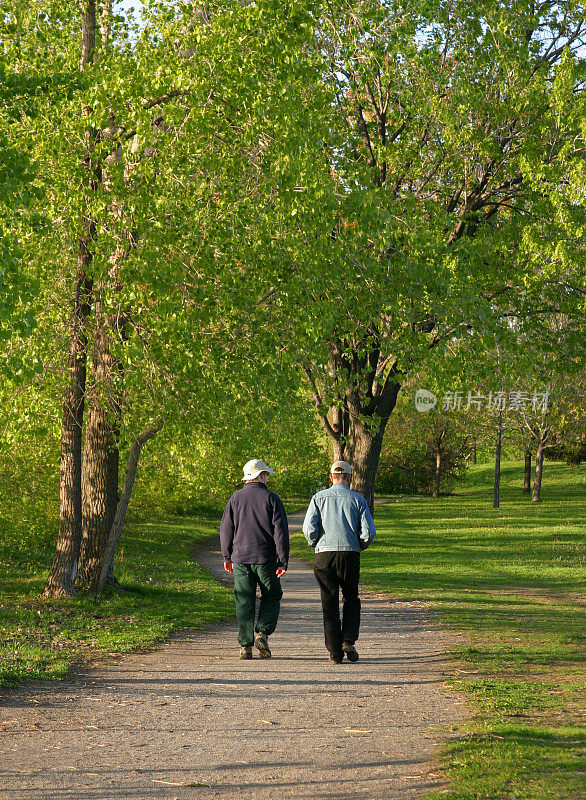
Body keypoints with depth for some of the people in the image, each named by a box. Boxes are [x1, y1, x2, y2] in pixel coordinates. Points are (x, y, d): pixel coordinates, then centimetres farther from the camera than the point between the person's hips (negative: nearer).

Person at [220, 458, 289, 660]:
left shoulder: (235, 498, 4)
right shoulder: (271, 499, -4)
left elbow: (225, 530, 7)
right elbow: (281, 532, -7)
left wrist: (227, 556, 18)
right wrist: (283, 561, -3)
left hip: (241, 558, 2)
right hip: (266, 558, -2)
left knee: (244, 602, 5)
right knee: (271, 598, 13)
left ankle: (245, 645, 1)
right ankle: (262, 632, -5)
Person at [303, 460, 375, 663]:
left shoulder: (319, 498, 6)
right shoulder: (357, 499, 6)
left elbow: (309, 527, -5)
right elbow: (368, 532, -1)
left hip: (324, 554, 0)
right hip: (350, 554, 0)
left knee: (330, 604, 4)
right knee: (351, 600, 16)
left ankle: (335, 652, 1)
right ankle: (348, 641, -1)